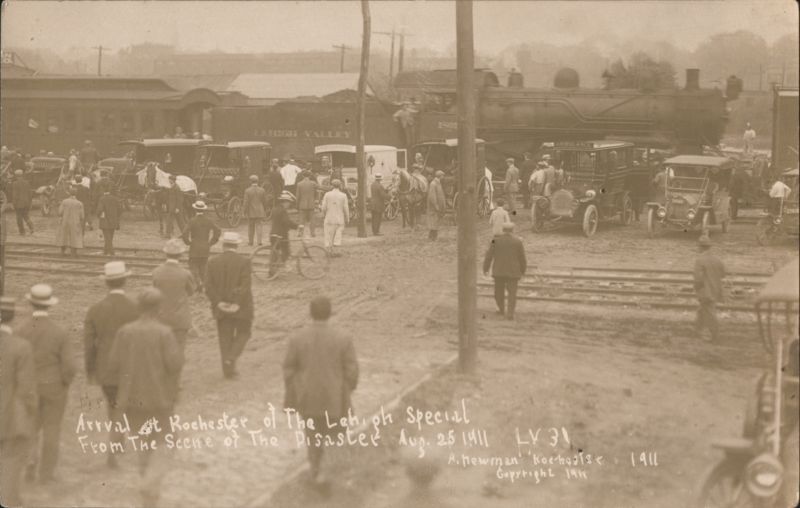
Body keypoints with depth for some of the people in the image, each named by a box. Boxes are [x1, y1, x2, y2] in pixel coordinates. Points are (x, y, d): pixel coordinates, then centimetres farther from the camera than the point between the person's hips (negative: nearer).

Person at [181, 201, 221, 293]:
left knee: (193, 266, 6)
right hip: (206, 248, 4)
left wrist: (188, 242, -3)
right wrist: (211, 242, 5)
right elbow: (217, 231, -2)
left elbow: (185, 233, -20)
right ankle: (201, 287, 16)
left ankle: (198, 283, -16)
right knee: (203, 267, 15)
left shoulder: (192, 221, -13)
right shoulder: (208, 221, -2)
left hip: (194, 248, -4)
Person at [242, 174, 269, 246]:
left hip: (251, 213, -1)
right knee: (258, 226, 3)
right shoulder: (262, 190, -3)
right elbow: (265, 202, 3)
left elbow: (246, 203, -9)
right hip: (260, 212, 1)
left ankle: (250, 241, 17)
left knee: (250, 227, 11)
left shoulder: (247, 191, -9)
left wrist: (245, 212, -1)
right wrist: (265, 212, 14)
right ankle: (259, 241, -5)